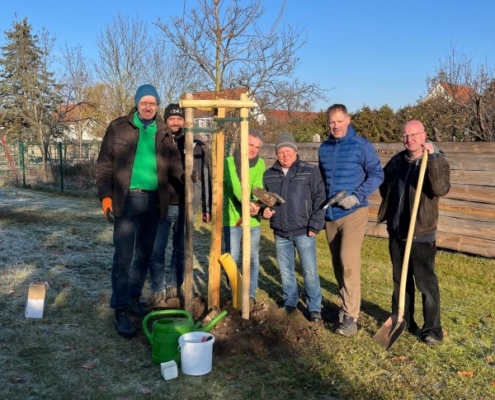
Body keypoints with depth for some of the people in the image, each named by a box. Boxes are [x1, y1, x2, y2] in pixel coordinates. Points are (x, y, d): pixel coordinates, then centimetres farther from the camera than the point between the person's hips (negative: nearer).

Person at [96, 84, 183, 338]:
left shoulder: (163, 132, 8)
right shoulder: (119, 127, -2)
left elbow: (173, 162, 6)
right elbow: (104, 164, -3)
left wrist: (186, 175, -14)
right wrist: (105, 196, -12)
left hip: (153, 200, 4)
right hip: (127, 199, -4)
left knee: (144, 254, 13)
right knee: (123, 256, -4)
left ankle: (133, 299, 28)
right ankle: (120, 311, 3)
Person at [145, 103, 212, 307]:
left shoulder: (197, 146, 4)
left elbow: (205, 178, 6)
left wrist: (207, 208, 4)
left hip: (186, 207, 1)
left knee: (180, 250, 12)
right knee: (156, 251, -1)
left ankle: (175, 287, 27)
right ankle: (157, 292, 11)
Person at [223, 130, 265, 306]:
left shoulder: (260, 164, 1)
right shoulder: (229, 162, -8)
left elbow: (258, 187, -14)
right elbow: (234, 185, -24)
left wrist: (256, 203, -35)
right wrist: (246, 202, -41)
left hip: (252, 219, 3)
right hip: (232, 217, -2)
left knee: (253, 257, 9)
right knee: (232, 258, 4)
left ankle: (251, 294, 22)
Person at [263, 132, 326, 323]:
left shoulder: (310, 171, -5)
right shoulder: (269, 175, 6)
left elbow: (319, 200, -7)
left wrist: (315, 226, -12)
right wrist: (265, 210, -5)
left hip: (304, 232, -4)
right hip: (280, 233, 4)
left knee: (310, 271, 1)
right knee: (285, 271, 15)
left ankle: (314, 308, 14)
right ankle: (290, 302, 32)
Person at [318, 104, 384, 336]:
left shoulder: (361, 145, -7)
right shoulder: (323, 148, 9)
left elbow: (377, 174, -9)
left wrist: (357, 196, -19)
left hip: (353, 213, -6)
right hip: (330, 215, 6)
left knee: (349, 262, -14)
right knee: (338, 264, 12)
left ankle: (350, 316, -8)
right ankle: (345, 305, 27)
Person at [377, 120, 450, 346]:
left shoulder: (437, 161, -9)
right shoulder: (397, 161, 7)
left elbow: (441, 189, -28)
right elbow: (383, 182, 26)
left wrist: (431, 158, -33)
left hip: (421, 235, -6)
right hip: (396, 232, 6)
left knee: (426, 283, 1)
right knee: (400, 279, 17)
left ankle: (432, 329, 14)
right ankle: (402, 321, 31)